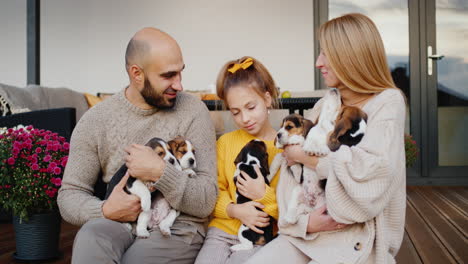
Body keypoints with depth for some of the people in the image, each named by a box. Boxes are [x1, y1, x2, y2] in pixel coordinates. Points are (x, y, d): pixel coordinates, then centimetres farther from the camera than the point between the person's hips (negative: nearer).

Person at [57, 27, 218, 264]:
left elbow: (206, 202, -6)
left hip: (177, 228, -1)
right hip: (117, 224, 2)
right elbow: (69, 196, 6)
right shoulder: (95, 120, 2)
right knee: (91, 236, -32)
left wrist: (159, 173, -22)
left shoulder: (193, 111, -4)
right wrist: (105, 210, -15)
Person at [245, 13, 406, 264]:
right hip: (309, 231, 5)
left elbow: (372, 171, -20)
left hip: (360, 238, -5)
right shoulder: (324, 105, 11)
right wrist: (303, 220, -12)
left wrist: (306, 157, -9)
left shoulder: (387, 102, -4)